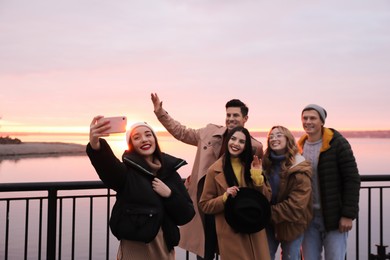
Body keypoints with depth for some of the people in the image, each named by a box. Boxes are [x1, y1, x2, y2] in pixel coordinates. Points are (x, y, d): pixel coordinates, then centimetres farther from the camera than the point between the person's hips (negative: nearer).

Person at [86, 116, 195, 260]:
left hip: (165, 247, 4)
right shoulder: (127, 171, -9)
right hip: (134, 248, -3)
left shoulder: (170, 171, 2)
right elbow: (108, 164, -34)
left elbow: (187, 215, 0)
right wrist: (95, 145, -53)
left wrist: (170, 194, -16)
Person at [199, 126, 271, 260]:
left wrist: (257, 176, -12)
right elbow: (205, 205, -4)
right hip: (230, 233, -3)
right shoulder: (215, 170, -7)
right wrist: (225, 197, -19)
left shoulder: (251, 165, 6)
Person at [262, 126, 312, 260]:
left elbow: (296, 204, -22)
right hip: (269, 223, 5)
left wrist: (270, 214, -18)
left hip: (291, 223, -4)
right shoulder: (266, 163, 0)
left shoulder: (300, 169, -17)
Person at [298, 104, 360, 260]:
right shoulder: (300, 147, 6)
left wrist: (348, 214, -15)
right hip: (308, 217, 5)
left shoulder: (338, 144, -9)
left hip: (334, 217, -4)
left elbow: (352, 179, -11)